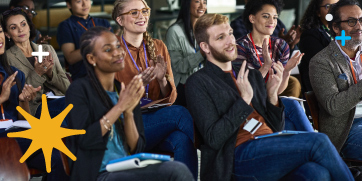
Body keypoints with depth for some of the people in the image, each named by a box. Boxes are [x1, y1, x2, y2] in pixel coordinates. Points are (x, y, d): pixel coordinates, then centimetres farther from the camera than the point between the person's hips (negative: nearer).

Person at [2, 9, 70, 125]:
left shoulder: (48, 49, 18)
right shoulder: (8, 58, 6)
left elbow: (66, 87, 13)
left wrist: (50, 73, -5)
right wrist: (37, 74, -11)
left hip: (59, 100, 5)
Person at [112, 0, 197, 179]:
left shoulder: (158, 47, 13)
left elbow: (170, 98, 12)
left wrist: (162, 79, -10)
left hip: (158, 118, 4)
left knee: (182, 139, -32)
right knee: (180, 113, -29)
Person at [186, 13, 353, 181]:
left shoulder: (253, 75, 24)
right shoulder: (198, 83, 4)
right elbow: (213, 139, -7)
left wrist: (272, 95, 3)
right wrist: (245, 99, -12)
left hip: (271, 146, 6)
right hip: (240, 155, -6)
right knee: (318, 141, -24)